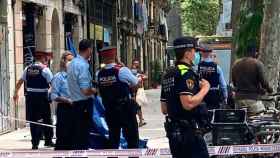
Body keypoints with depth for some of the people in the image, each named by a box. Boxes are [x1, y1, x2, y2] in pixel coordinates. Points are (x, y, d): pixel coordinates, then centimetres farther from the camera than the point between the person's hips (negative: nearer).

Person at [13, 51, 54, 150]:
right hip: (42, 97, -4)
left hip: (30, 96, 4)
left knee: (32, 120, 8)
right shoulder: (45, 69, -8)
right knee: (46, 119, 10)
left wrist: (16, 93, 23)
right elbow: (52, 83, -10)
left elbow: (20, 82, 12)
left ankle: (34, 143, 8)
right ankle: (48, 141, 18)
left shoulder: (28, 69, 7)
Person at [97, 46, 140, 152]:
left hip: (109, 110, 5)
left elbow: (100, 93, 6)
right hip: (125, 108, -4)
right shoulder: (122, 70, -12)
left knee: (113, 139, 12)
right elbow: (134, 83, 3)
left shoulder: (99, 74, -1)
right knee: (132, 139, 2)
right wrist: (140, 78, 24)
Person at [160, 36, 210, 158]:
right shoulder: (186, 73, -14)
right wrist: (204, 89, -13)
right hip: (188, 131, -9)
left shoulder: (168, 74, 15)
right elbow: (188, 103, -26)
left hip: (172, 130, 9)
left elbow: (164, 109, 17)